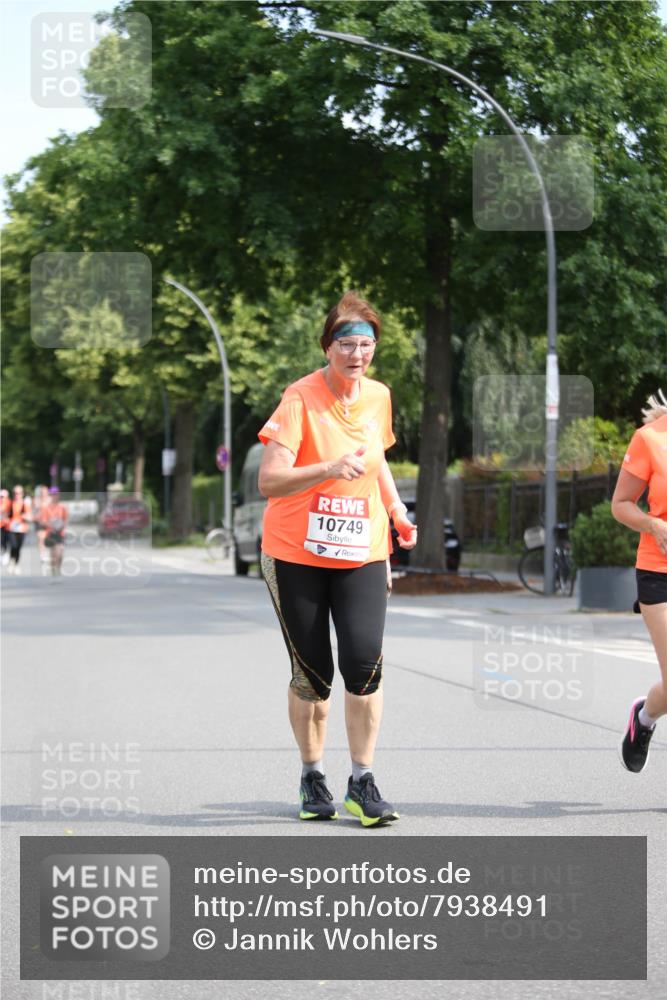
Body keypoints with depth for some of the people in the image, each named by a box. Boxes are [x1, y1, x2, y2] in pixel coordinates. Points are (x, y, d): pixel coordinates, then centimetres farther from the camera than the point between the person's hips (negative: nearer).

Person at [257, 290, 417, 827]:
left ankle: (363, 782, -1)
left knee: (364, 662, -13)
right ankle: (312, 777, 22)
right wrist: (329, 469, -34)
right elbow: (269, 481, -21)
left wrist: (396, 510, 10)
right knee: (312, 675, 2)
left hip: (362, 555, 3)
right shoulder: (300, 398, -13)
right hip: (296, 555, -3)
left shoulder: (378, 397, 5)